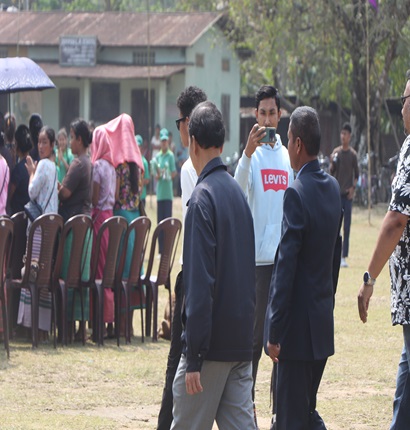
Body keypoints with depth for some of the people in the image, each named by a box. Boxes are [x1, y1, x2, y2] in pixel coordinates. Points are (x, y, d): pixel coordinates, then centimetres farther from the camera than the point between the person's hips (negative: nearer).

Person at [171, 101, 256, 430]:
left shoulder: (203, 198, -14)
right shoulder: (238, 193, 11)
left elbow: (200, 283, -18)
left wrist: (194, 357, -17)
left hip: (212, 343, -7)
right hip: (242, 341, 7)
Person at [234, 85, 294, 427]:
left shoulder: (287, 157, 12)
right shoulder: (252, 154, -6)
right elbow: (239, 189, -26)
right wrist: (248, 152, -41)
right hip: (257, 257, -6)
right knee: (254, 337, -4)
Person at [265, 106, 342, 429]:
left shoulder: (297, 194, -17)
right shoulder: (333, 188, 8)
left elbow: (286, 266, -18)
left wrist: (275, 332, -16)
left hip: (298, 328, -8)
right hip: (324, 326, 8)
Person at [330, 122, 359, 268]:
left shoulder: (353, 154, 2)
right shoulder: (336, 152, 6)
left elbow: (356, 175, 8)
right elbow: (332, 172, 5)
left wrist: (353, 188, -6)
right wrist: (332, 163, -15)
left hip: (347, 194, -1)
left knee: (347, 227, -2)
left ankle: (344, 256, 0)